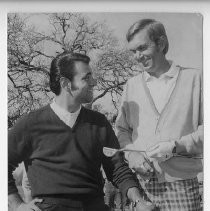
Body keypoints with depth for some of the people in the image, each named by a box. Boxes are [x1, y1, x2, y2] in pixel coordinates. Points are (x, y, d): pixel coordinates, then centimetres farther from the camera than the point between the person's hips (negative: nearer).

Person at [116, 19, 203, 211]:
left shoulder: (194, 78, 2)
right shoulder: (131, 85, 12)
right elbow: (122, 129, 15)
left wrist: (176, 145, -14)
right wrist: (130, 153, -4)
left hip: (180, 184, -2)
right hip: (139, 184, 3)